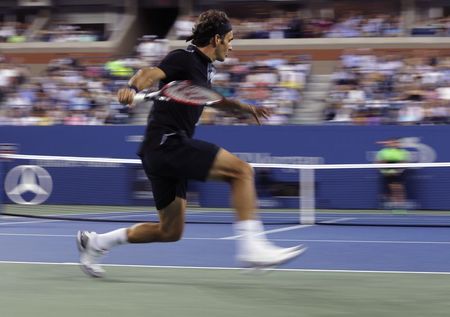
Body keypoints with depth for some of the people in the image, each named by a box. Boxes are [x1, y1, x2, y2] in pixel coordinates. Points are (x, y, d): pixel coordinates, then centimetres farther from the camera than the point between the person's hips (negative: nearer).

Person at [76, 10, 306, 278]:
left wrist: (244, 107, 33)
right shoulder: (184, 58, -7)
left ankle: (95, 242, 21)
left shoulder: (204, 68, 21)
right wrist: (133, 88, -46)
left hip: (161, 154, 10)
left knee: (171, 232, 13)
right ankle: (251, 246, -26)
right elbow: (151, 74, -25)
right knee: (242, 170, -17)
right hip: (167, 142, -10)